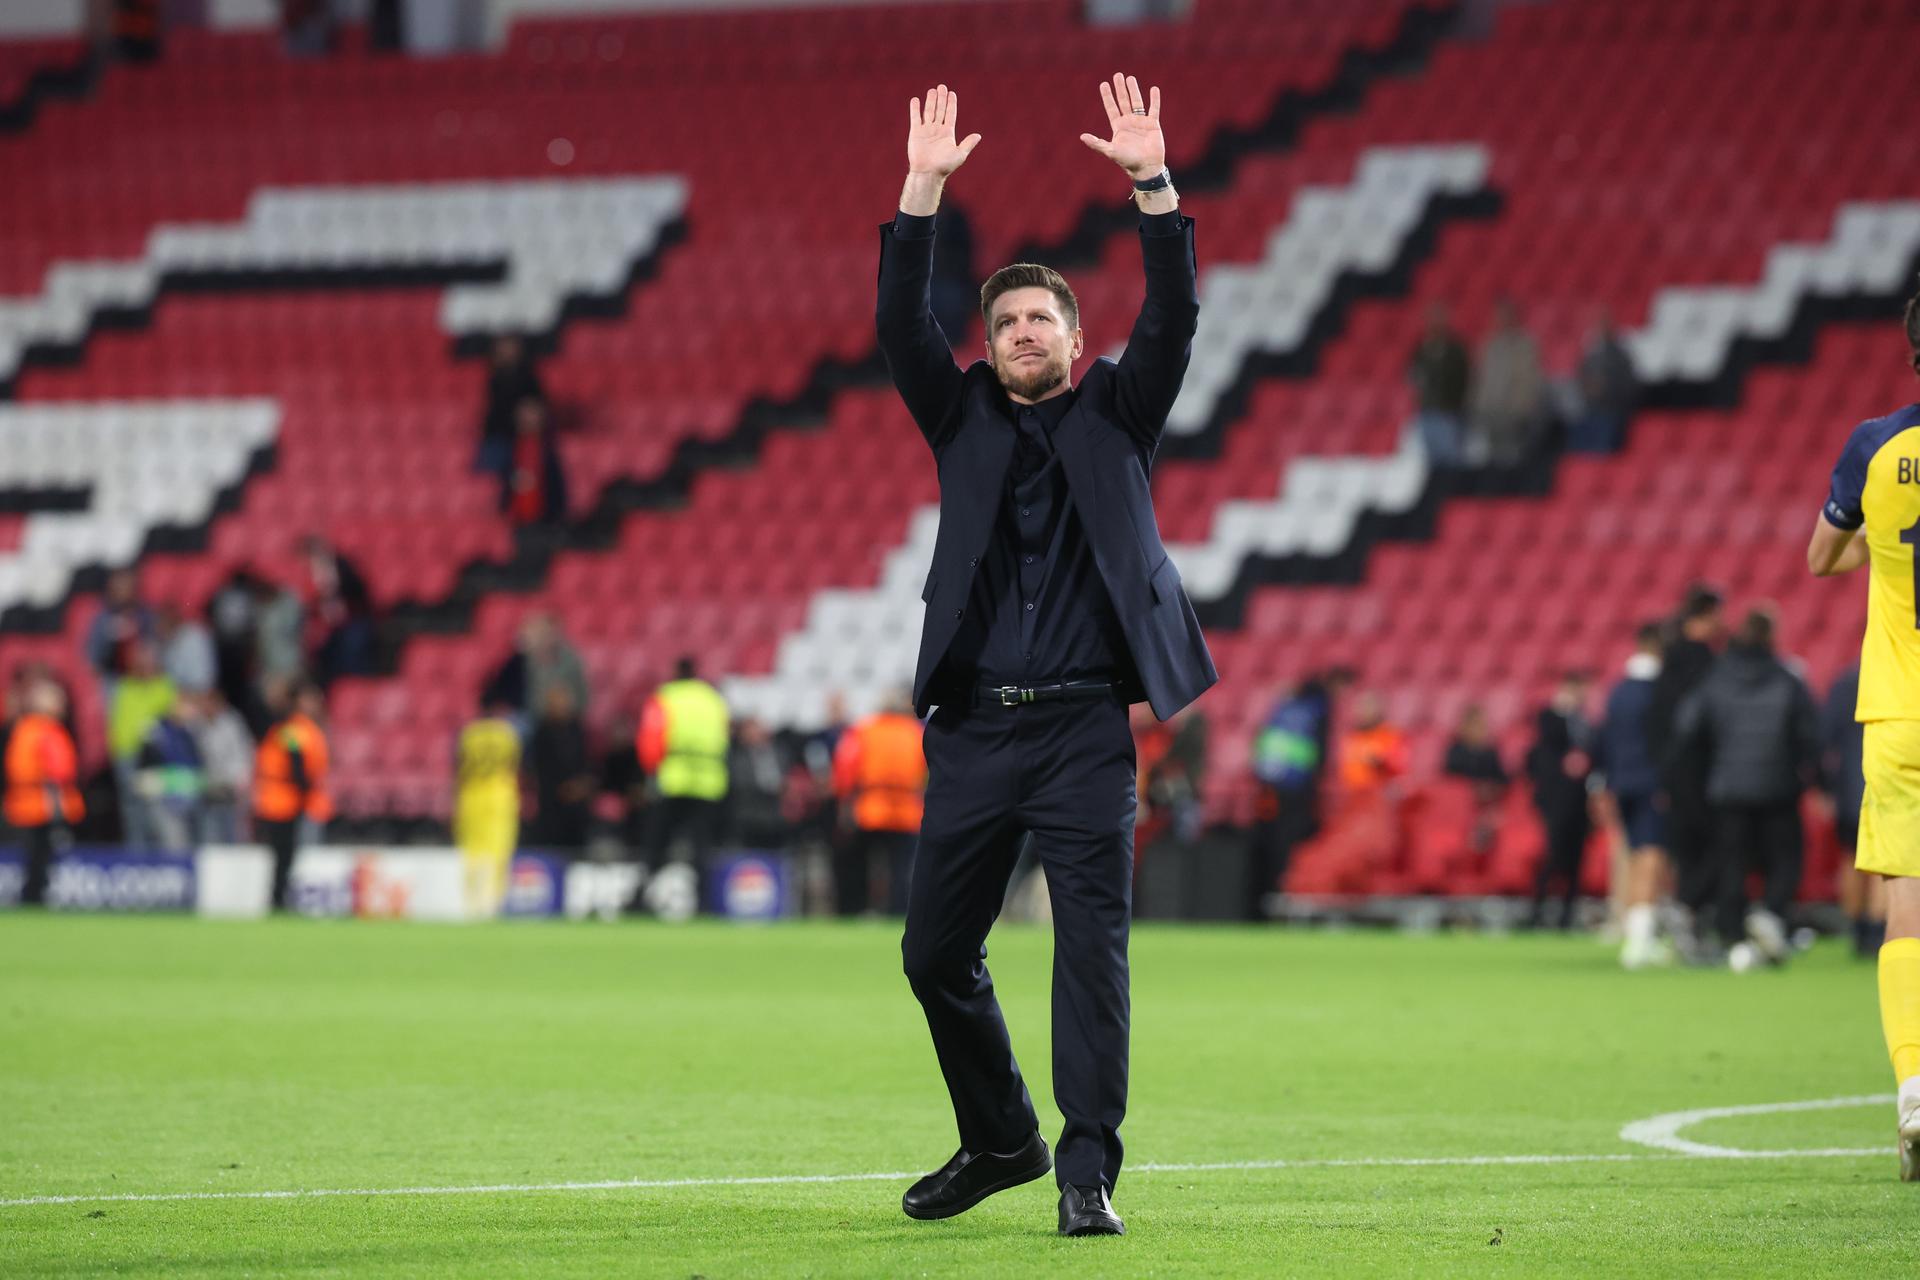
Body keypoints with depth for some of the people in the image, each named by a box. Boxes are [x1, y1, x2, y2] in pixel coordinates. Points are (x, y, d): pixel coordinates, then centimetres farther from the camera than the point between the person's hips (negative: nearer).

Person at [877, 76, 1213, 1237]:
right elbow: (902, 326, 0)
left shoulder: (1116, 415, 11)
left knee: (1093, 949, -10)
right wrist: (925, 191, -11)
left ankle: (1088, 1172, -11)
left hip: (1086, 728, -3)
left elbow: (1174, 318, -3)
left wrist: (1153, 183, -13)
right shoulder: (965, 420, 14)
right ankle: (1000, 1141, 25)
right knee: (936, 955, 6)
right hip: (976, 726, 3)